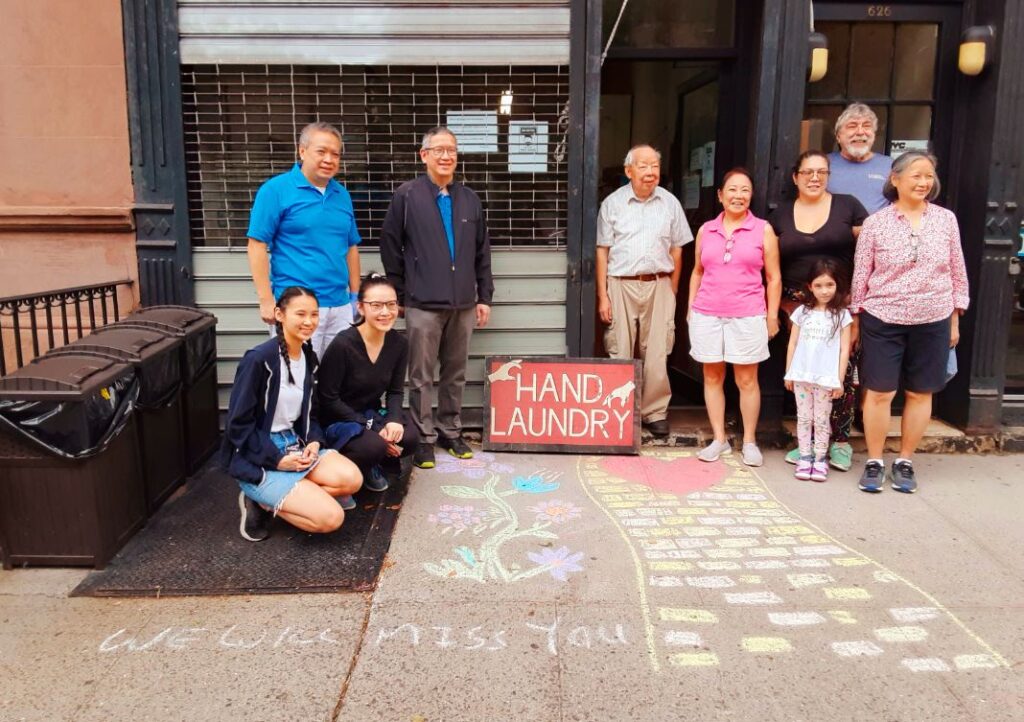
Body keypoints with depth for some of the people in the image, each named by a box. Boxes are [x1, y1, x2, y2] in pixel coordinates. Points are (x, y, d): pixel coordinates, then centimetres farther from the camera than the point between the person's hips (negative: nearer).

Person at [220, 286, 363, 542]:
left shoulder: (309, 357, 7)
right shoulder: (259, 359, -17)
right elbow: (238, 424, -15)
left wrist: (314, 442, -4)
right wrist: (276, 460, -17)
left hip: (294, 445, 8)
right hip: (257, 459, -7)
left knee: (351, 479, -19)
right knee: (331, 517, -20)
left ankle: (273, 498, -3)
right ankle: (260, 503, 1)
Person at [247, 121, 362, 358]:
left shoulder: (342, 195, 12)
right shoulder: (275, 189, -5)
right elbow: (257, 245, -8)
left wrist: (355, 295, 13)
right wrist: (266, 299, -13)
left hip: (340, 305, 6)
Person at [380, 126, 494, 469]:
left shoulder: (469, 199, 11)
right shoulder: (407, 196, -1)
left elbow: (482, 252, 14)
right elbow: (390, 247, 1)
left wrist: (484, 296, 11)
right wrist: (400, 294, 0)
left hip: (463, 303, 4)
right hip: (423, 304, -4)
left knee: (455, 374, 11)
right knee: (422, 376, 3)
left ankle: (451, 431, 24)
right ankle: (424, 438, 13)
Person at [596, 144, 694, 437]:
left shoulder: (670, 203, 7)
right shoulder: (613, 203, 3)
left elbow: (677, 250, 11)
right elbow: (602, 251, 3)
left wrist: (672, 292, 5)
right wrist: (603, 295, -2)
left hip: (658, 285, 1)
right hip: (621, 285, -1)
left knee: (657, 355, 1)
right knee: (620, 354, 3)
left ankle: (655, 413, 13)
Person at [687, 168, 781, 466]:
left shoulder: (763, 230, 3)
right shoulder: (706, 230, 9)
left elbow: (774, 278, 4)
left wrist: (772, 316, 0)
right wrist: (691, 307, 8)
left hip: (747, 316, -2)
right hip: (707, 315, 2)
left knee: (747, 380, 3)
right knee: (712, 377, 7)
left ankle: (749, 441, 15)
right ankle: (719, 439, 18)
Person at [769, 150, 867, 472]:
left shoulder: (847, 206, 4)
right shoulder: (781, 215, 10)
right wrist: (778, 305, 3)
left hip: (842, 304, -2)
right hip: (798, 305, 2)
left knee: (841, 371, -5)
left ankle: (841, 441, 8)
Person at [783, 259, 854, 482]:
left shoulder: (842, 315, -1)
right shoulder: (802, 312, 5)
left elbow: (844, 349, -1)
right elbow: (793, 344, 8)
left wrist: (839, 380, -4)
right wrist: (788, 373, 7)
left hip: (827, 378, -2)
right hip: (801, 375, 2)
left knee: (822, 420, 5)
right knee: (804, 418, 8)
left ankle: (820, 459, 13)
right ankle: (805, 457, 15)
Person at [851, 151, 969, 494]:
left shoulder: (946, 219, 3)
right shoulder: (875, 223, -4)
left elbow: (957, 273, 9)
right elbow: (860, 276, 0)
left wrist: (955, 320, 8)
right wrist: (855, 321, 0)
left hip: (933, 323, 2)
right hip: (882, 321, -2)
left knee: (920, 393, 8)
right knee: (878, 392, 0)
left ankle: (905, 462, 23)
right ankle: (874, 462, 15)